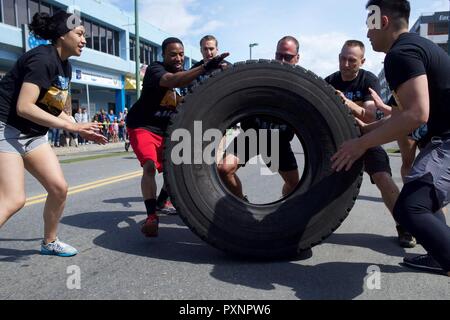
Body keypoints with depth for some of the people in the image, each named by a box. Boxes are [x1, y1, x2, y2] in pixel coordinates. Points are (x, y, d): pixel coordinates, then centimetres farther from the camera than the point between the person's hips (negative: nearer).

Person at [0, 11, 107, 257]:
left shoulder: (65, 66, 10)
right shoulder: (42, 59, -18)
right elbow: (24, 107, -26)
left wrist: (82, 131, 10)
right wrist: (71, 126, -26)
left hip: (33, 134, 9)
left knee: (59, 188, 5)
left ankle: (50, 242, 25)